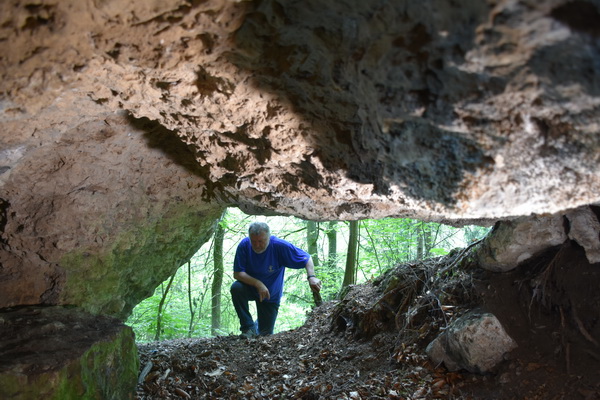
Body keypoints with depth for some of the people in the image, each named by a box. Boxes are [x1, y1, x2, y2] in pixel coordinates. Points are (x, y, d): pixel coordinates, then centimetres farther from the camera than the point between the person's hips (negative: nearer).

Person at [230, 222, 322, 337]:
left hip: (271, 296, 0)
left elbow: (306, 258, -19)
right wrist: (258, 283, -36)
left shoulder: (280, 246, -25)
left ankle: (259, 324, 43)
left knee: (265, 334, 4)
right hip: (250, 288, 0)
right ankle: (248, 327, -17)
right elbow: (237, 273, -22)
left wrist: (311, 277, -38)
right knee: (236, 288, -34)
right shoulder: (244, 245, -23)